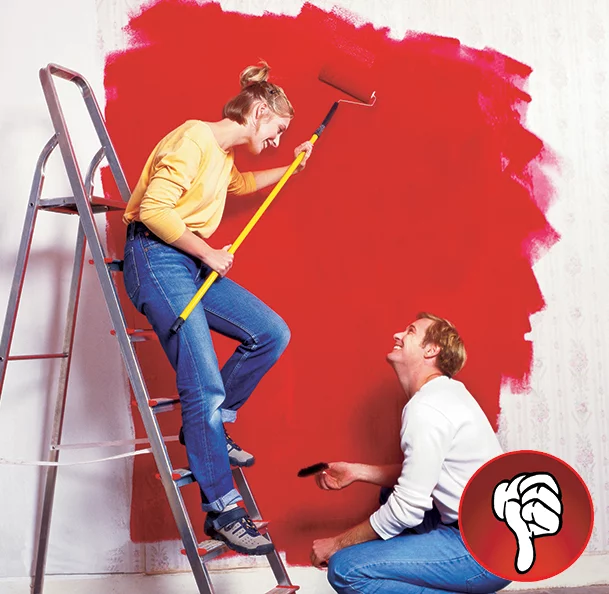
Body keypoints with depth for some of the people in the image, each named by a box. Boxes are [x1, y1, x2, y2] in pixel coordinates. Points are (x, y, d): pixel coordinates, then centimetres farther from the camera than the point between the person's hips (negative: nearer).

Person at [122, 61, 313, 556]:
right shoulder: (194, 138, -13)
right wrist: (208, 252, -14)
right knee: (205, 385, -14)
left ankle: (206, 427, 13)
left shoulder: (225, 153, 17)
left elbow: (239, 184, 42)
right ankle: (221, 510, -6)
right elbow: (154, 209, -23)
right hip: (156, 260, -10)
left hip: (195, 264, 10)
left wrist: (288, 168, 35)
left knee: (272, 333, 1)